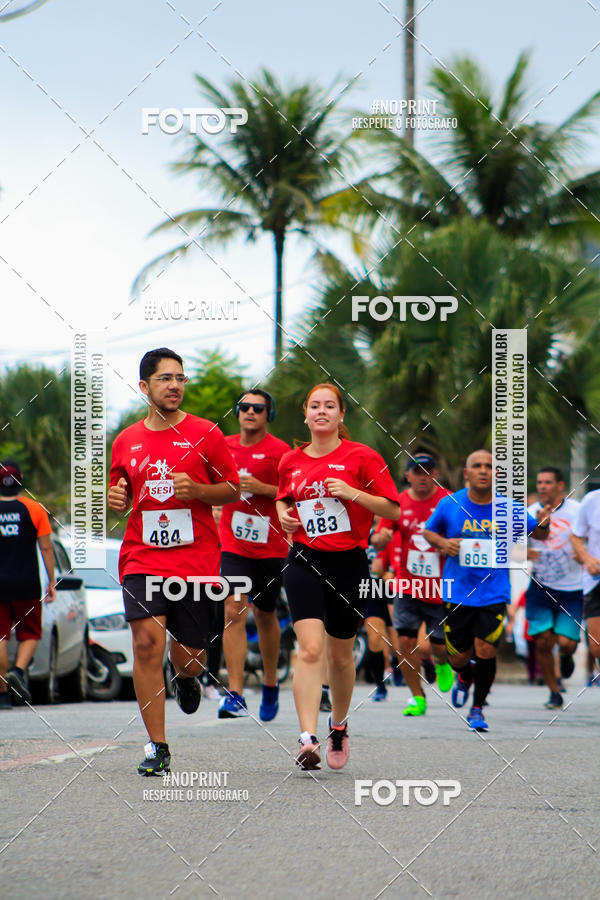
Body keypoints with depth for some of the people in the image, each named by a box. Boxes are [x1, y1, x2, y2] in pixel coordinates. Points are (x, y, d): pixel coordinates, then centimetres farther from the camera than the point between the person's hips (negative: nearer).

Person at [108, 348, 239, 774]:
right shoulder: (126, 441, 10)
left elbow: (233, 488, 6)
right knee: (147, 641, -17)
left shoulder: (205, 434, 2)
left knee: (189, 657, 3)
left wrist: (196, 490, -12)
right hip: (142, 558, 1)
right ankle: (157, 747, -11)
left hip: (196, 559, -1)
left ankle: (186, 677, 45)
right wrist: (116, 498, -1)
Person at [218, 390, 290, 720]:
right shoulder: (224, 447, 8)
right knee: (234, 612, -13)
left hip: (270, 546, -1)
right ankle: (235, 695, -18)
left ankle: (270, 684, 34)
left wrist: (261, 488, -18)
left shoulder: (280, 451, -4)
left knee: (265, 615, 12)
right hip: (233, 544, 1)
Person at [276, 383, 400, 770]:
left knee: (340, 655, 11)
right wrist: (284, 516, 3)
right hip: (305, 562, 1)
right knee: (310, 649, -16)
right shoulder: (291, 461, 7)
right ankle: (308, 740, -23)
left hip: (349, 563, -1)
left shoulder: (361, 457, -4)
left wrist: (352, 492, -17)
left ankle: (339, 725, 37)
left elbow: (393, 509, -5)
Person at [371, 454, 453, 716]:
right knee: (406, 640, -8)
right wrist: (382, 538, -16)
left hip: (440, 590, -2)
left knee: (440, 645, 0)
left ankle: (442, 665, 38)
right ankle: (417, 697, 7)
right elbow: (377, 540, 7)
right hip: (407, 586, 2)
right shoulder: (399, 503, 3)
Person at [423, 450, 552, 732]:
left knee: (486, 650, -13)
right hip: (457, 594, 1)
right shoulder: (449, 504, -3)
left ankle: (477, 709, 9)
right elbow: (428, 531, 13)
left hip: (493, 593, -1)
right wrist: (442, 542, -9)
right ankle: (464, 676, 44)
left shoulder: (509, 508, -3)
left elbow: (538, 534, 9)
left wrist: (544, 524, -15)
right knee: (459, 657, 5)